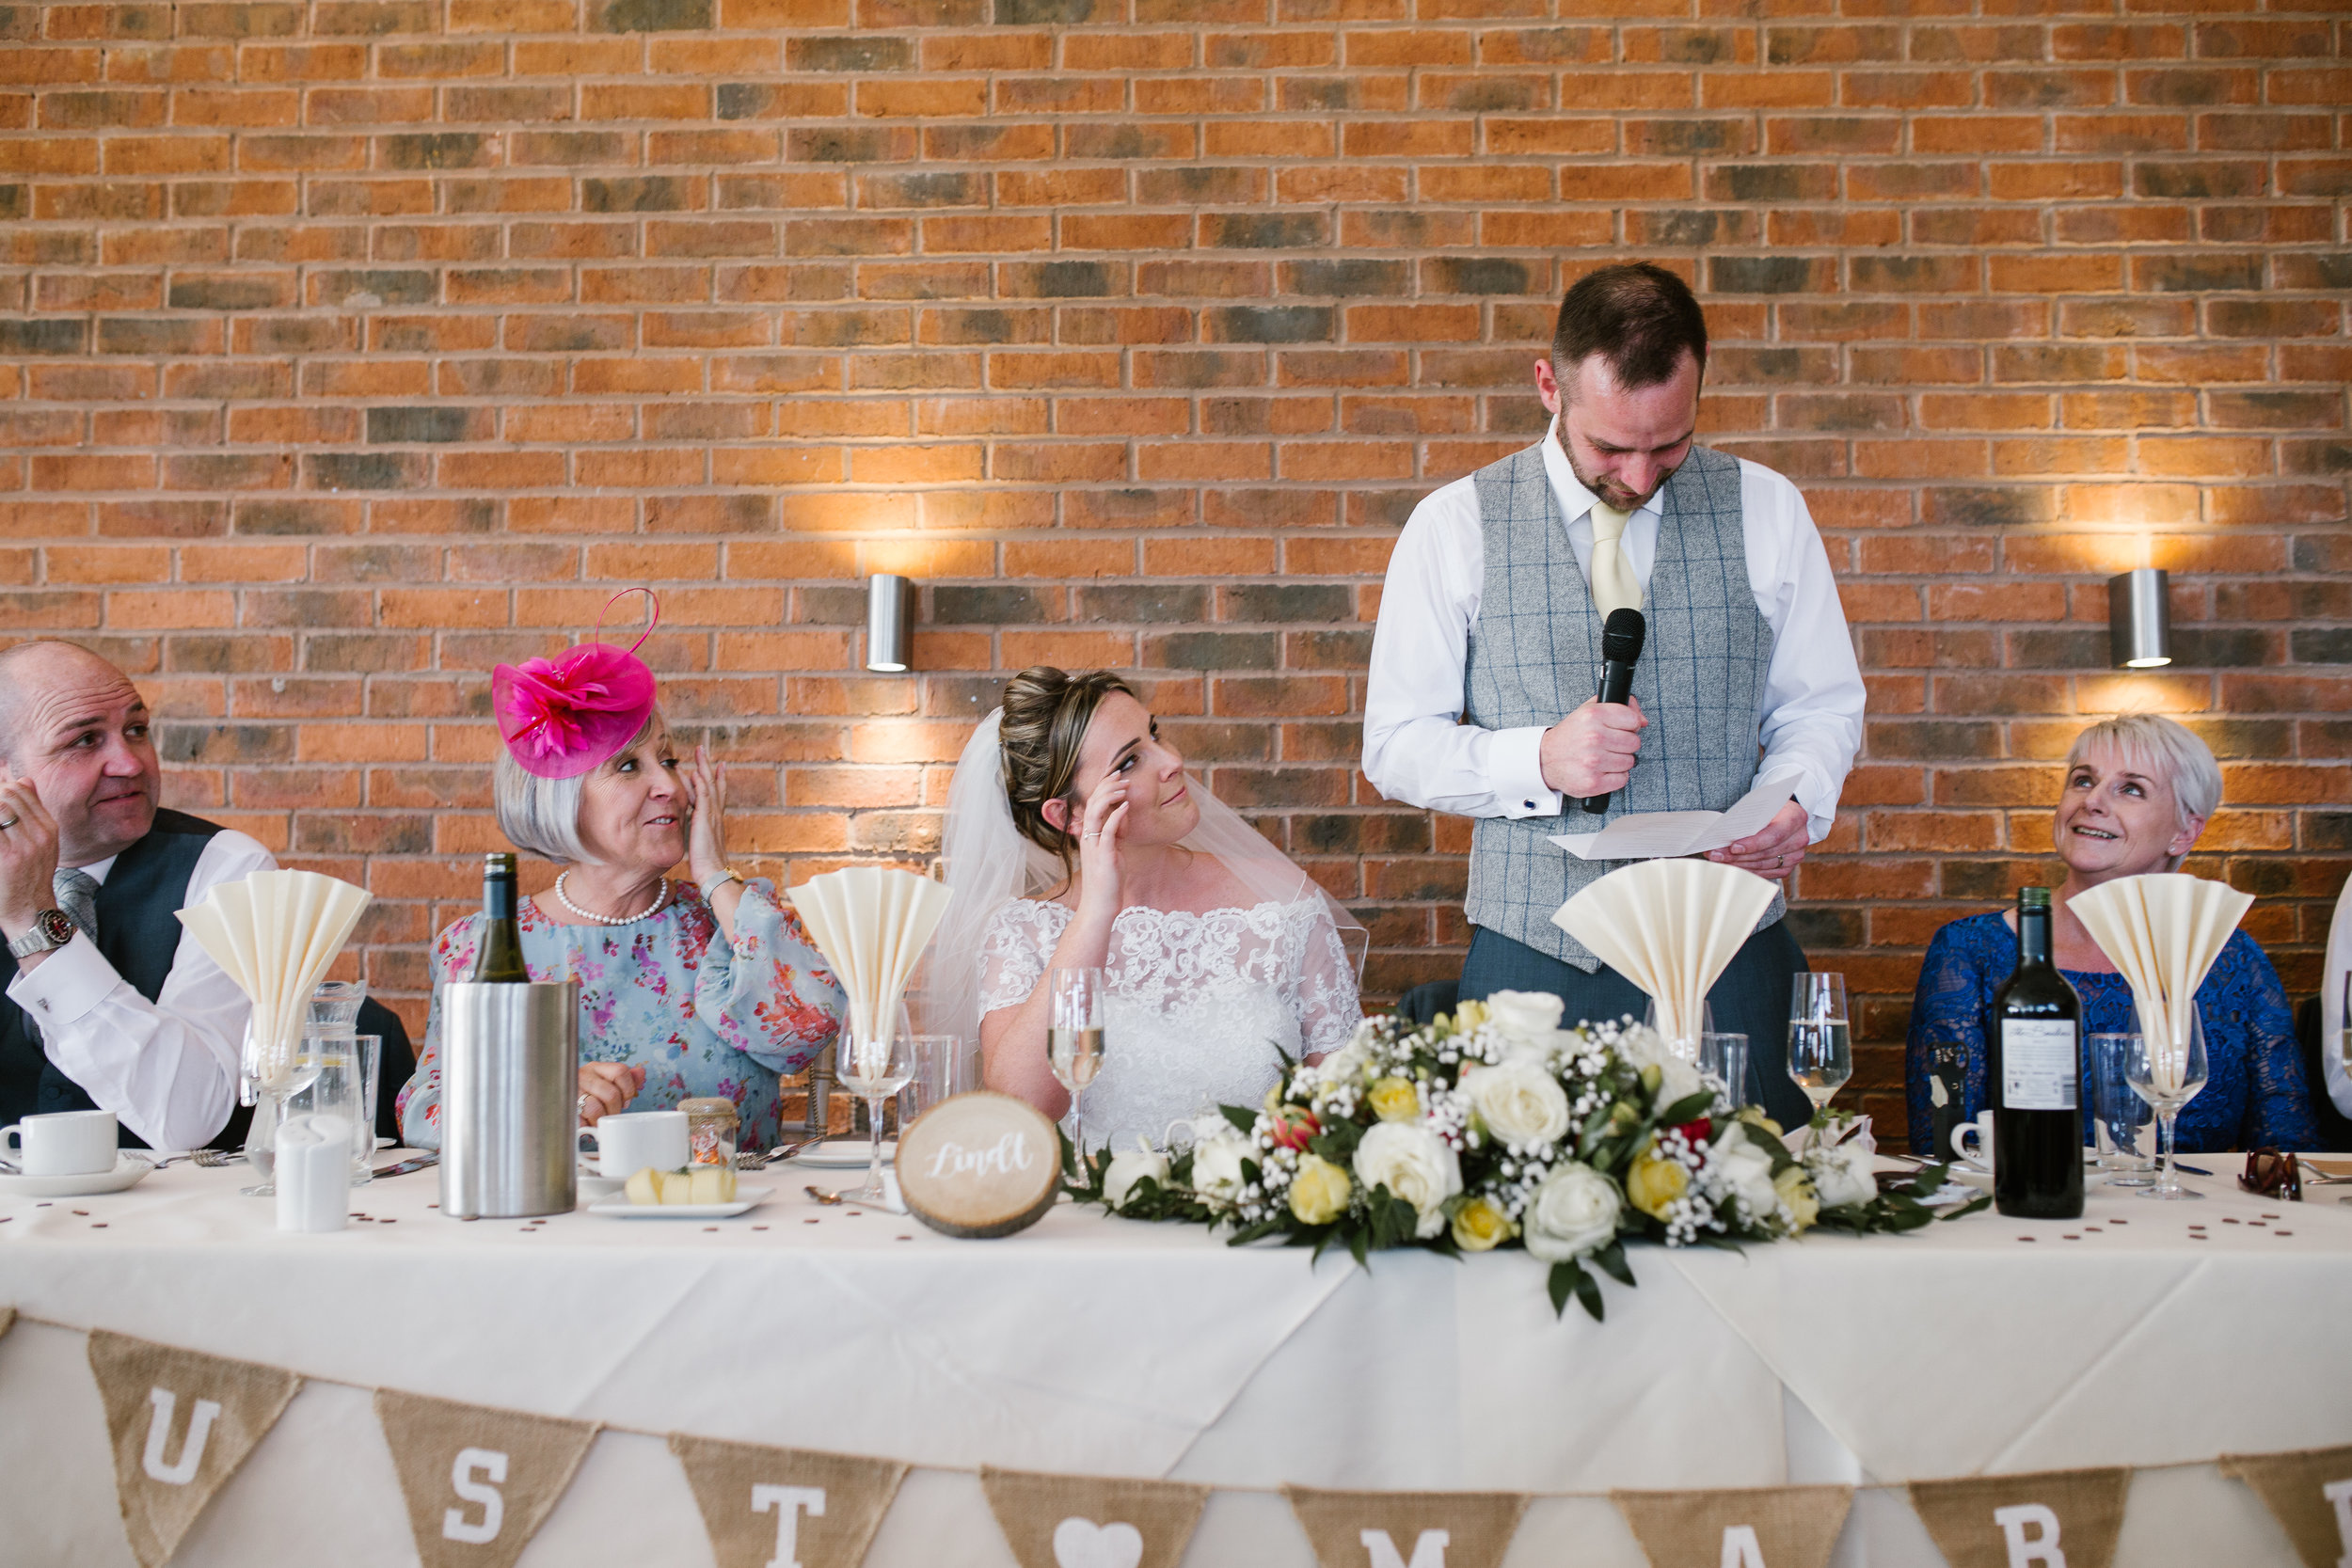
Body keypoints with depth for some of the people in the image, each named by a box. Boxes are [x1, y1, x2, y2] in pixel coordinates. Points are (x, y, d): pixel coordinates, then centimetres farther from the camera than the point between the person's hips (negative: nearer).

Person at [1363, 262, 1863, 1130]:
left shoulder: (1765, 511, 5)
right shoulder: (1454, 525, 1)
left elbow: (1821, 706, 12)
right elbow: (1396, 743, 2)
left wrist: (1796, 802, -10)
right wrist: (1539, 760, -15)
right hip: (1533, 959, -1)